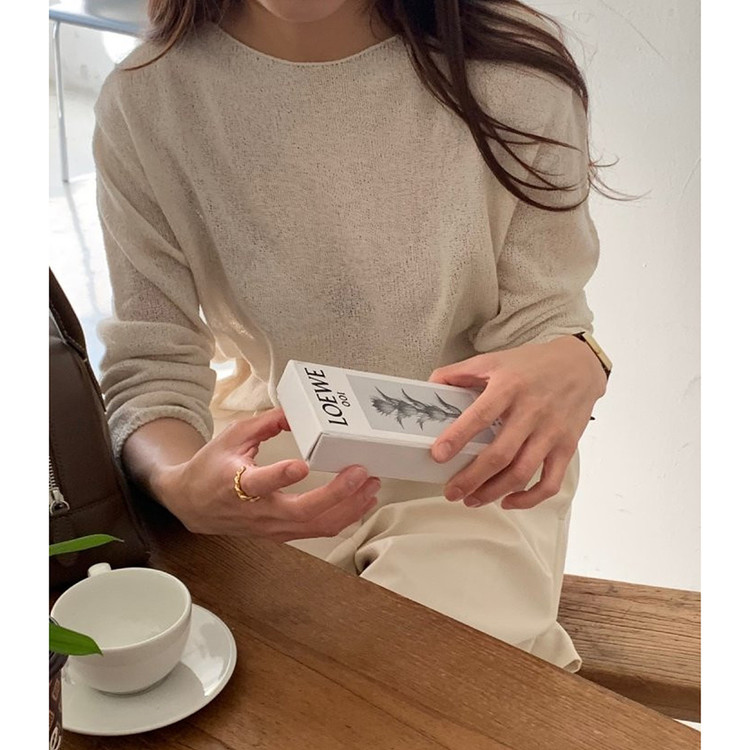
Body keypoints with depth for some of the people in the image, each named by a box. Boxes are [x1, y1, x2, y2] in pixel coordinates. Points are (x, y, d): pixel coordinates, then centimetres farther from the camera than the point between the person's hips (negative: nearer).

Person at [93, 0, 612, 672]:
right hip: (271, 446, 2)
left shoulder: (518, 69, -13)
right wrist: (180, 483, -32)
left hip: (469, 458, -1)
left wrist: (571, 367, -32)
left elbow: (539, 317, -6)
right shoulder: (146, 100, -10)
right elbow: (149, 363, -8)